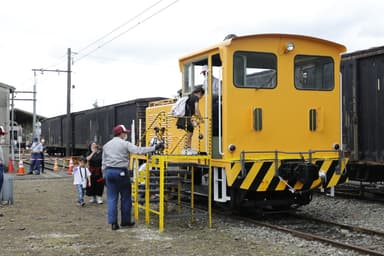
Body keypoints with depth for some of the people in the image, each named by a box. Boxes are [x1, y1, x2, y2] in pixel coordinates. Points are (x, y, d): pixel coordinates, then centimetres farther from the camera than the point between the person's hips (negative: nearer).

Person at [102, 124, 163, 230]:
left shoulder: (106, 145, 12)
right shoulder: (125, 144, -5)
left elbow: (103, 162, 13)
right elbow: (138, 150, -17)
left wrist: (105, 174, 19)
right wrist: (154, 148, -17)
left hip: (108, 171, 5)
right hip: (121, 172, -5)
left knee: (111, 198, 6)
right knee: (126, 197, 9)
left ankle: (113, 222, 2)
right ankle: (125, 221, 15)